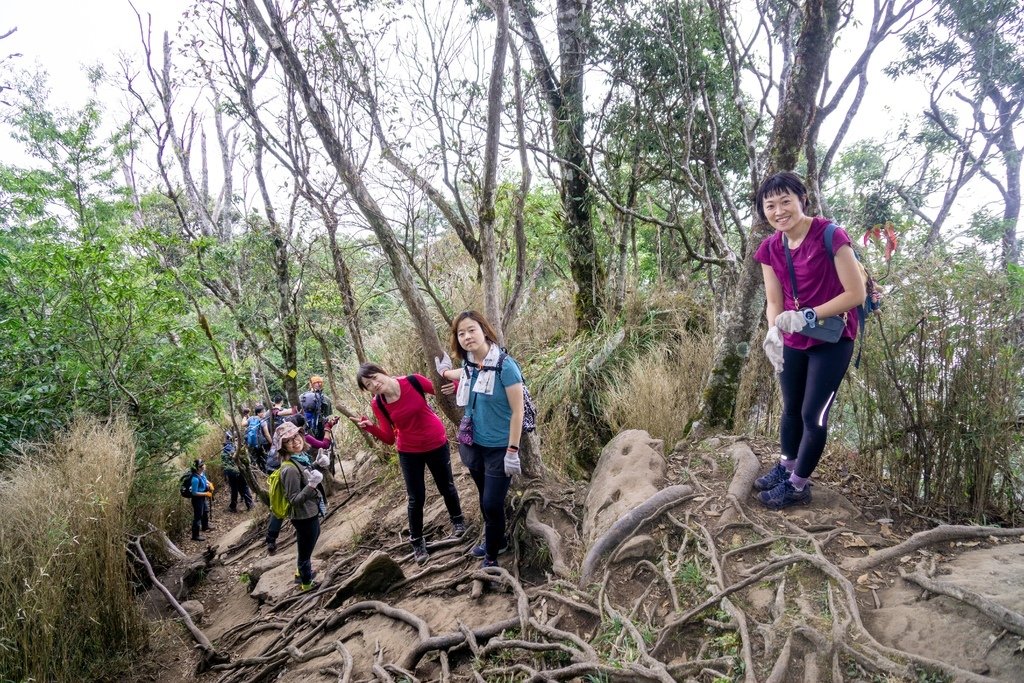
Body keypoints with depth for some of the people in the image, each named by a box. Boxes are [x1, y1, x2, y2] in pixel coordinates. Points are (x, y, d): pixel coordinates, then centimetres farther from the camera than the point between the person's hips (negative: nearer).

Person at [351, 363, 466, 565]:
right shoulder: (377, 405, -14)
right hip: (408, 452, 1)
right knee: (416, 498, 5)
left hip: (437, 443, 0)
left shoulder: (413, 381, -22)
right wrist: (369, 426, -25)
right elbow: (389, 438, -8)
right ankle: (417, 541, 25)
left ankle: (457, 520, 46)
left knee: (446, 487, 19)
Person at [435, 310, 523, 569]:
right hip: (475, 444, 6)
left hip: (499, 448, -6)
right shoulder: (469, 365, -3)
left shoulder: (505, 366, -23)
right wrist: (445, 371, 39)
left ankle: (492, 556, 22)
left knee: (492, 503, 0)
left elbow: (517, 411, -19)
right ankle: (496, 540, 42)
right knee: (485, 499, 20)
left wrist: (512, 451, -18)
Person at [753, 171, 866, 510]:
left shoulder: (830, 236, -21)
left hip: (832, 340, -5)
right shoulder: (770, 248, -3)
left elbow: (856, 294, -20)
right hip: (794, 341, 6)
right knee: (791, 410, 18)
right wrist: (773, 333, -20)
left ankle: (797, 486, 17)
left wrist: (808, 316, -26)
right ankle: (786, 468, 39)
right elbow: (775, 303, 0)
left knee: (813, 414, 0)